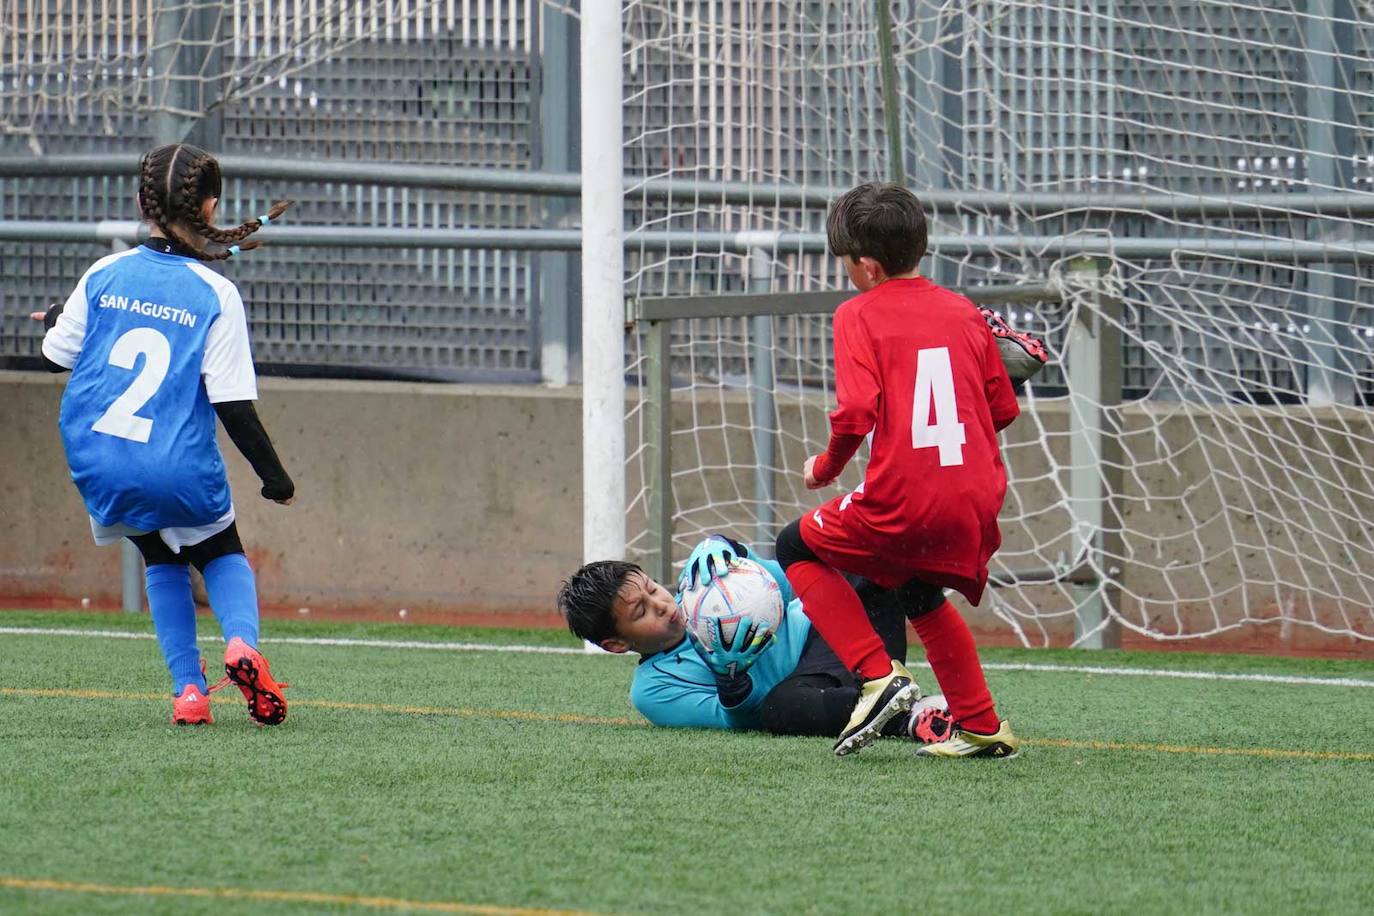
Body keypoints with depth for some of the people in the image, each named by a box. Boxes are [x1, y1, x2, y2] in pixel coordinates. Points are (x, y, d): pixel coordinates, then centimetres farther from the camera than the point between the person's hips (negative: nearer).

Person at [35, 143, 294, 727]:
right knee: (222, 555, 22)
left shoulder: (103, 276, 0)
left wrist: (55, 320, 35)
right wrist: (275, 478, 2)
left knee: (161, 560, 25)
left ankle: (187, 689, 10)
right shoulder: (216, 295, -7)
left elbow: (55, 356, 12)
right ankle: (242, 641, -9)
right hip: (182, 471, -2)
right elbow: (233, 405, -9)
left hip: (98, 464, 2)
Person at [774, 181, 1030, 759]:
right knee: (922, 594, 33)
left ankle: (878, 676, 3)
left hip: (900, 501, -6)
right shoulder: (964, 312, 12)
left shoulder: (858, 315, -3)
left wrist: (825, 467, 3)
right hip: (976, 504, 6)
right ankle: (981, 727, 28)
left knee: (797, 548, 18)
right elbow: (1003, 409, 14)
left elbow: (856, 413, -15)